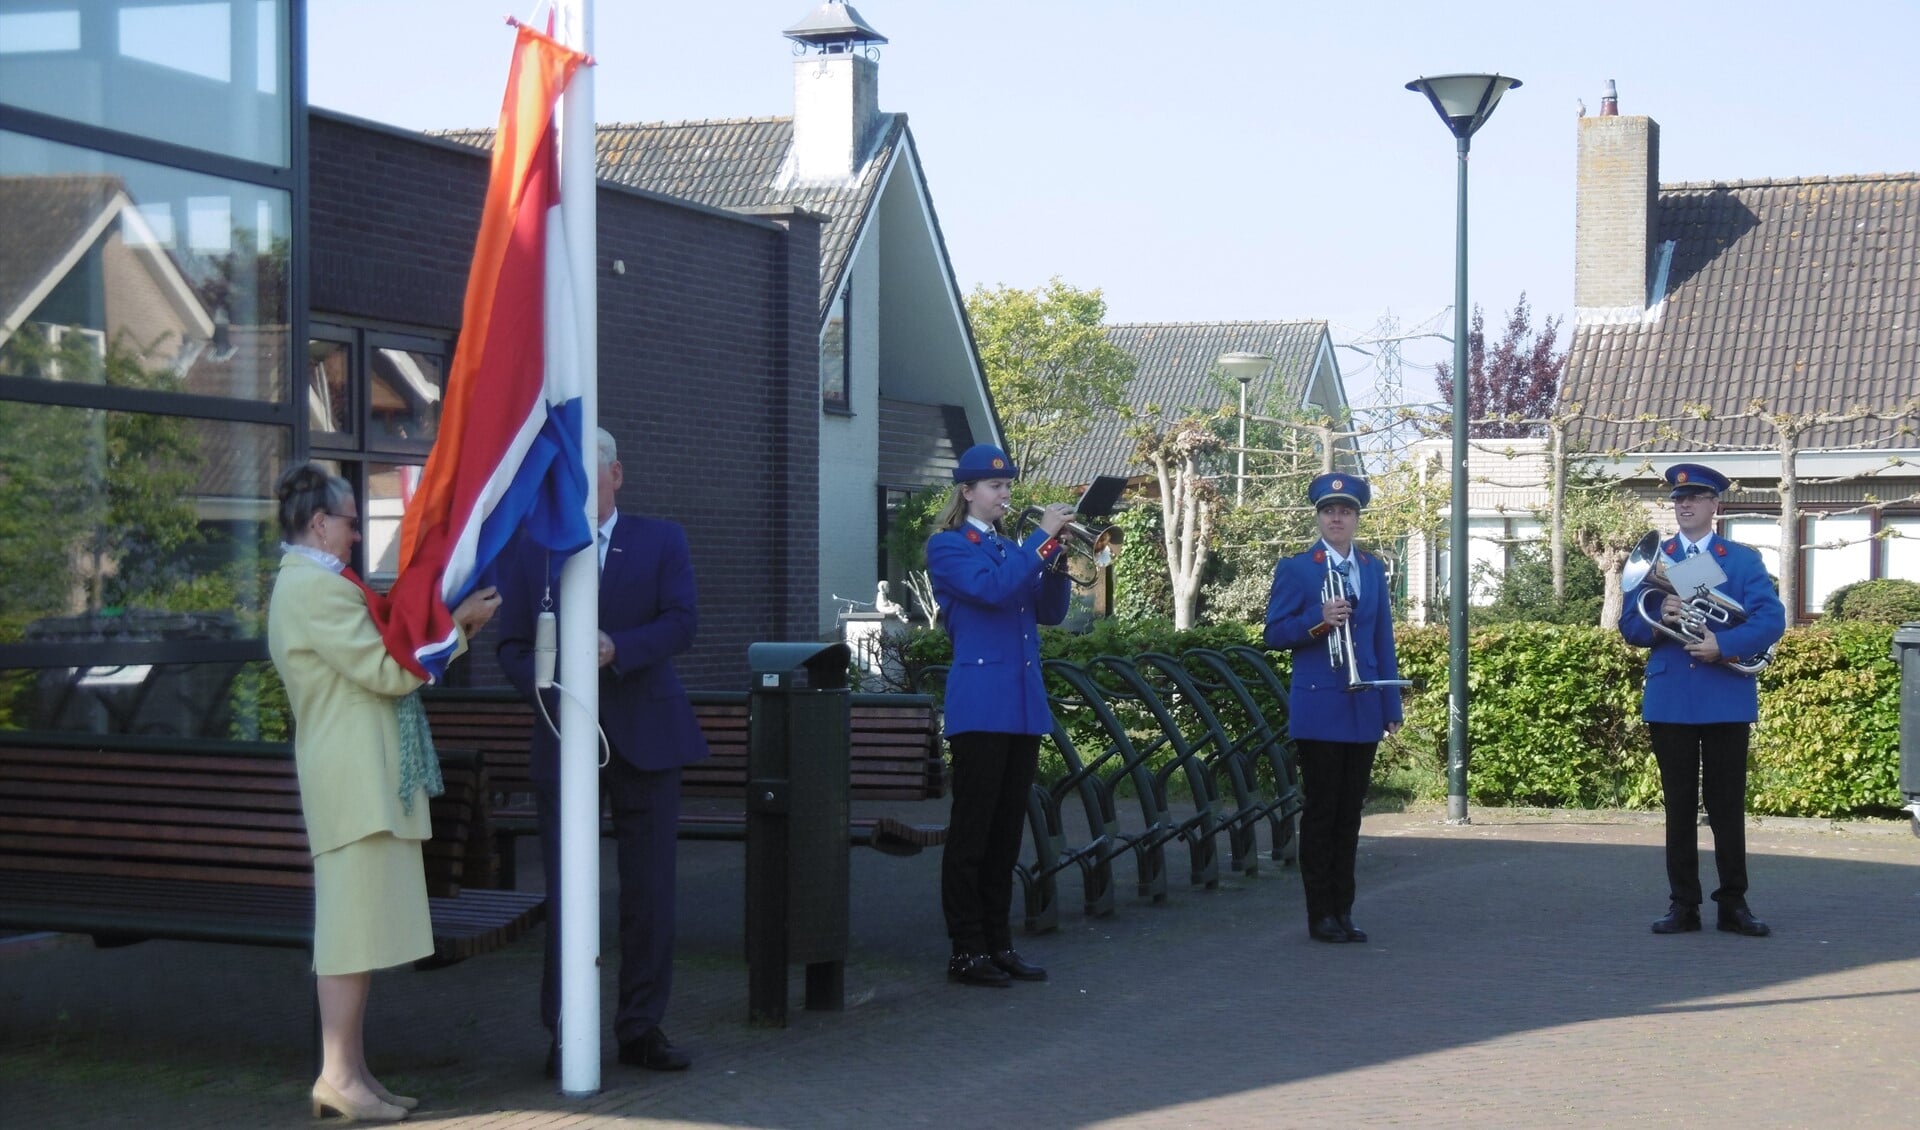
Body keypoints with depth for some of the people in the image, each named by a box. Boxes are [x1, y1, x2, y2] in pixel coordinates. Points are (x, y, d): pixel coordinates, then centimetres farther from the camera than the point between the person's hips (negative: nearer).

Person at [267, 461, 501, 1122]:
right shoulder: (318, 587, -14)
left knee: (360, 926, 11)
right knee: (354, 925, -9)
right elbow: (387, 672, -17)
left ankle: (350, 1072, 14)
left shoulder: (309, 585, 20)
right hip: (356, 779, -11)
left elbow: (372, 668, 18)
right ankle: (339, 1078, -7)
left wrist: (454, 628, 12)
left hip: (368, 779, 11)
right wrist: (457, 624, -8)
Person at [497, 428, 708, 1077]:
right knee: (565, 894, 1)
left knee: (649, 891, 4)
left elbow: (681, 622, -6)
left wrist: (617, 649, -23)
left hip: (645, 736, 0)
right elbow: (513, 649, 6)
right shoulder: (528, 554, 9)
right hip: (563, 739, 0)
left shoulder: (661, 542, 7)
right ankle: (564, 1034, 8)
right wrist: (548, 682, -14)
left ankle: (642, 1027, 13)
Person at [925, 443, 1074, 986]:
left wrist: (1057, 560, -2)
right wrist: (1042, 538, -17)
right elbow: (992, 588, -20)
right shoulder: (947, 546, -2)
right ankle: (965, 951, 0)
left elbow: (1049, 611, 13)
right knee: (971, 830, -4)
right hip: (980, 706, -7)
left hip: (1024, 704, 7)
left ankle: (998, 944, 14)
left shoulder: (1010, 547, 19)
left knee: (1007, 832, 9)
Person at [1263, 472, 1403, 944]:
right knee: (1321, 812, -2)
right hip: (1319, 710, -4)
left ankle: (1343, 911, 14)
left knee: (1350, 812, 8)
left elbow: (1383, 640, 14)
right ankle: (1320, 915, 4)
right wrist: (1318, 621, -21)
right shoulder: (1295, 569, -1)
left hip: (1363, 710, 5)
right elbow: (1274, 634, -4)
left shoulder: (1373, 569, 13)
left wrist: (1392, 706, 10)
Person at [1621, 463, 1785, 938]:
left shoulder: (1744, 560, 5)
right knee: (1679, 805, 5)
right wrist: (1658, 619, -17)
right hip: (1669, 699, 2)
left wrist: (1724, 644, -21)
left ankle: (1734, 903, 9)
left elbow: (1771, 619, -7)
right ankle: (1683, 905, 8)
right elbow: (1630, 625, 5)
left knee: (1728, 805, 3)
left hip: (1726, 698, -2)